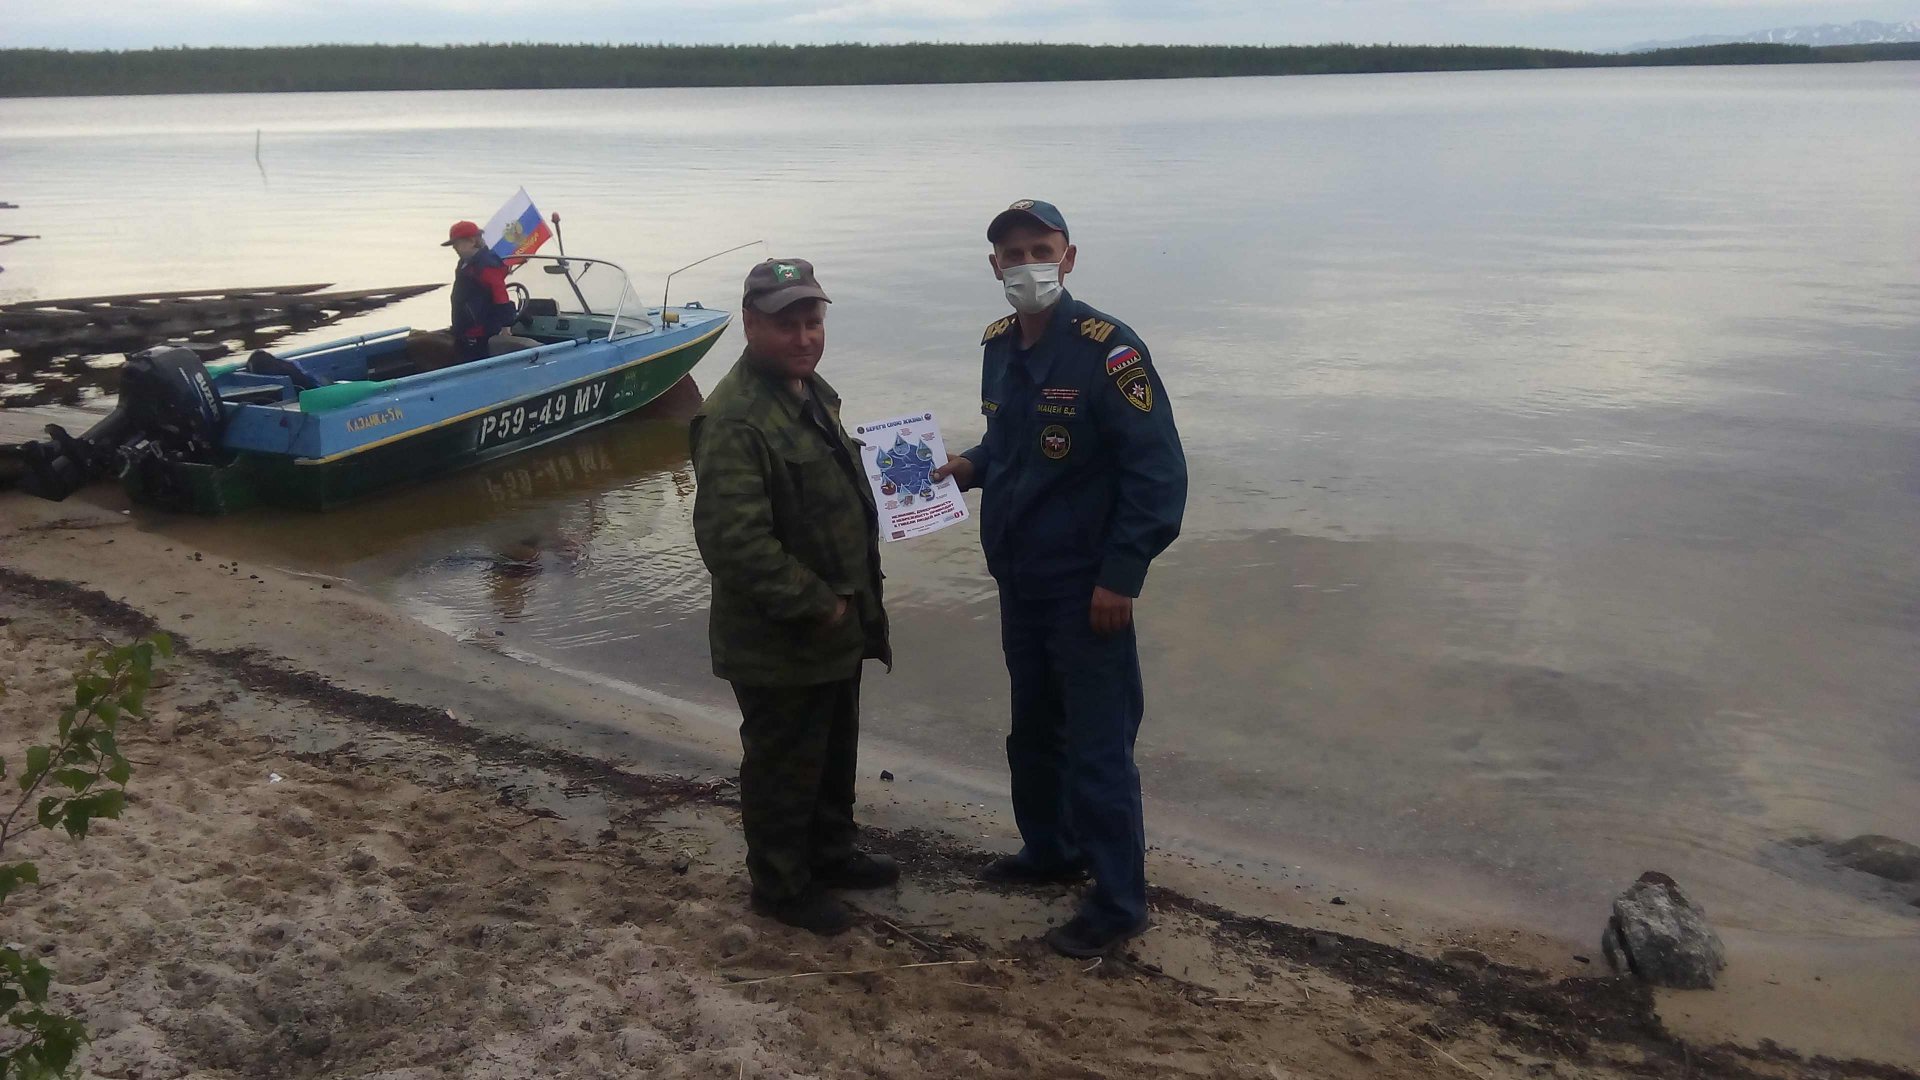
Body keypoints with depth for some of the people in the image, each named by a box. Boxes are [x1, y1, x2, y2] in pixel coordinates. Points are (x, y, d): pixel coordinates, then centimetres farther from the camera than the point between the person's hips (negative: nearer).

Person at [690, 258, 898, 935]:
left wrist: (852, 605, 14)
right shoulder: (734, 419, -25)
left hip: (835, 630, 9)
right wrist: (818, 605, -24)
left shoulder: (813, 392, 8)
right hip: (777, 645, -9)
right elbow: (735, 542, -31)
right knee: (783, 766, 8)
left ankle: (831, 854, 44)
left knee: (835, 753, 24)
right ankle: (781, 885, 27)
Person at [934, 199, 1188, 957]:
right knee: (1033, 730, 21)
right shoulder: (999, 347, 6)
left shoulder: (1107, 350, -17)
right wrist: (971, 466, 1)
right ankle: (1051, 850, 40)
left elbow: (1157, 468, -18)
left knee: (1098, 748, -1)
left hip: (1087, 588, -8)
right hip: (1018, 581, 8)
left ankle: (1119, 902, 12)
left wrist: (1121, 575, -20)